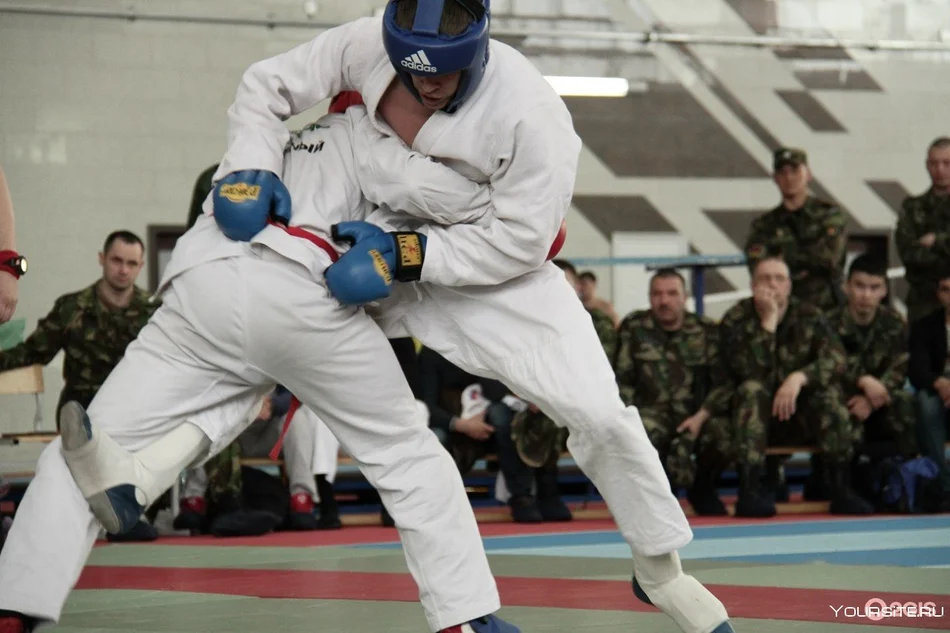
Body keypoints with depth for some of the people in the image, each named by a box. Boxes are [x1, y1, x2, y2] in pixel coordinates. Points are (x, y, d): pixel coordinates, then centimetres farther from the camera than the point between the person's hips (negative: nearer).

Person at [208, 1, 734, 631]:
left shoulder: (529, 112, -30)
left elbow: (517, 243, -25)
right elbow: (268, 84, -8)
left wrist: (406, 255, -32)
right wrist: (251, 168, -26)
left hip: (497, 271, -4)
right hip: (384, 243, 4)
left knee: (599, 415, -10)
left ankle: (660, 566, 12)